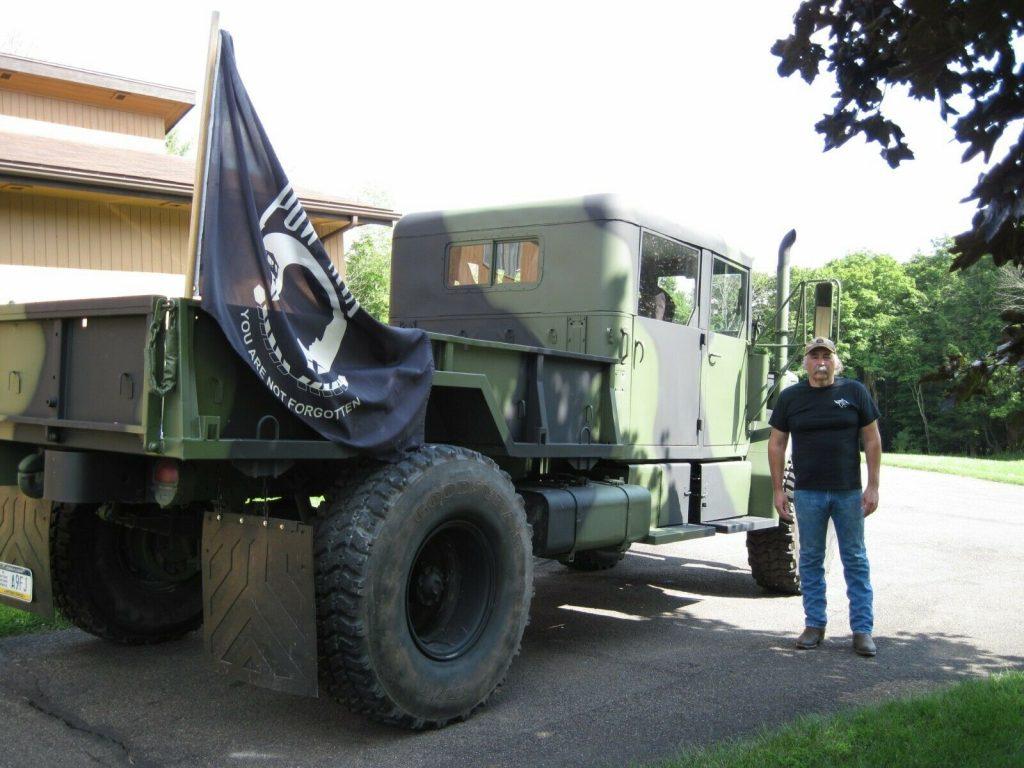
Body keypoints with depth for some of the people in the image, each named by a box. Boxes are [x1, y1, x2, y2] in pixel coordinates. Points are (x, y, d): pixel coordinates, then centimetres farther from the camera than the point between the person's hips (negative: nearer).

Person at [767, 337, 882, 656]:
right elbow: (776, 444, 6)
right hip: (808, 493, 1)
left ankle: (862, 629, 11)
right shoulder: (790, 397, 3)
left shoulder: (855, 392, 1)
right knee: (811, 559, 8)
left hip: (848, 492, -1)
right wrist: (778, 490, 1)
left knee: (855, 559, 5)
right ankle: (814, 624, 17)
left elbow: (872, 440, 2)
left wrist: (873, 487, -3)